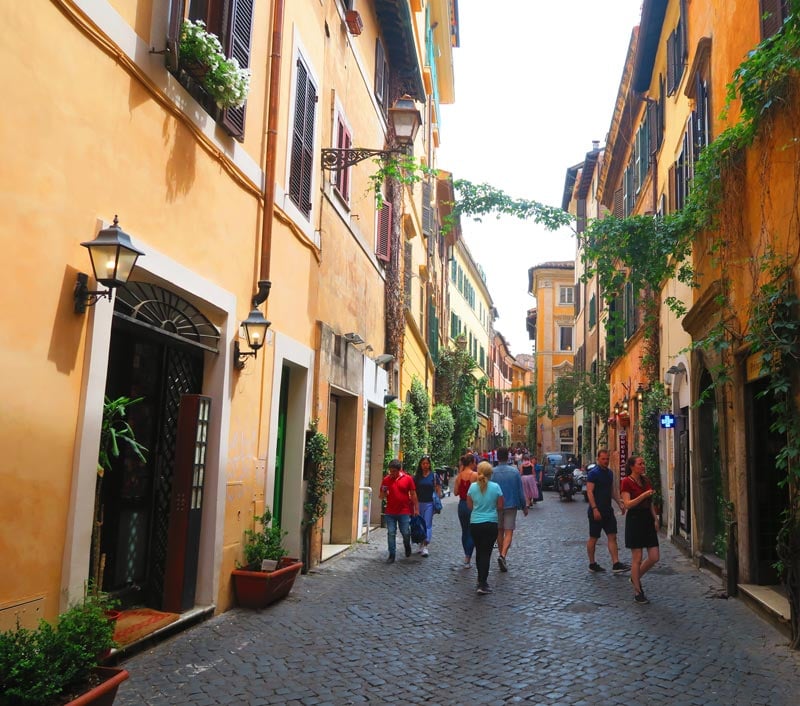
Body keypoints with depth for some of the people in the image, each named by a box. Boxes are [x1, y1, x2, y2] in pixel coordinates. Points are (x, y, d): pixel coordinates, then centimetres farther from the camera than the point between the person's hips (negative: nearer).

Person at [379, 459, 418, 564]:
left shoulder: (408, 479, -3)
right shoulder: (386, 479, 2)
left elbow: (413, 494, 2)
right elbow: (382, 496, 9)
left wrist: (416, 509, 1)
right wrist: (384, 493, -15)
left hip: (404, 512, -1)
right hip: (390, 512, 1)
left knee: (406, 533, 4)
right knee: (391, 533, 3)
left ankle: (407, 545, 36)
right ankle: (391, 555, 13)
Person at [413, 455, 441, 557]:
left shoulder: (434, 475, -1)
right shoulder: (416, 476, 5)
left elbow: (438, 489, 1)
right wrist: (415, 503, 1)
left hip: (429, 503, -3)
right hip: (419, 503, 3)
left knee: (428, 524, -5)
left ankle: (425, 546, -5)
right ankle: (421, 544, 23)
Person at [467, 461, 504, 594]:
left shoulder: (473, 487, -5)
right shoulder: (495, 487, -10)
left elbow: (469, 506, 5)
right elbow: (500, 507, -1)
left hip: (475, 524, 3)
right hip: (491, 524, -2)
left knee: (479, 552, 19)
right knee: (486, 552, -1)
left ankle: (481, 579, 32)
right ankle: (482, 584, -8)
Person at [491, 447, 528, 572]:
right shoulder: (515, 472, -6)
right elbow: (521, 491, -1)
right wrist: (524, 506, 10)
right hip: (511, 505, -1)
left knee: (499, 532, 16)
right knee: (509, 532, -2)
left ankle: (502, 555, 25)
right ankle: (503, 555, -20)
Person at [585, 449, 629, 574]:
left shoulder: (609, 473, 11)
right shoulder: (593, 473, -12)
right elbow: (589, 492, -17)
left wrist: (620, 502, 8)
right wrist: (595, 509, -24)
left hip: (608, 510, 7)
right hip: (596, 511, -7)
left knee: (612, 537, 1)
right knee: (593, 538, 4)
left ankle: (616, 564, 1)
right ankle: (592, 564, 14)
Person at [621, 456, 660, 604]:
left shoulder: (645, 480, 11)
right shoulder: (626, 482, -10)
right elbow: (627, 504, -17)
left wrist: (655, 519, 12)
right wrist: (643, 495, -26)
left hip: (647, 519, 7)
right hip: (634, 520, -7)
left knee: (654, 557, 4)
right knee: (637, 558, -1)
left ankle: (636, 578, 28)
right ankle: (637, 593, 10)